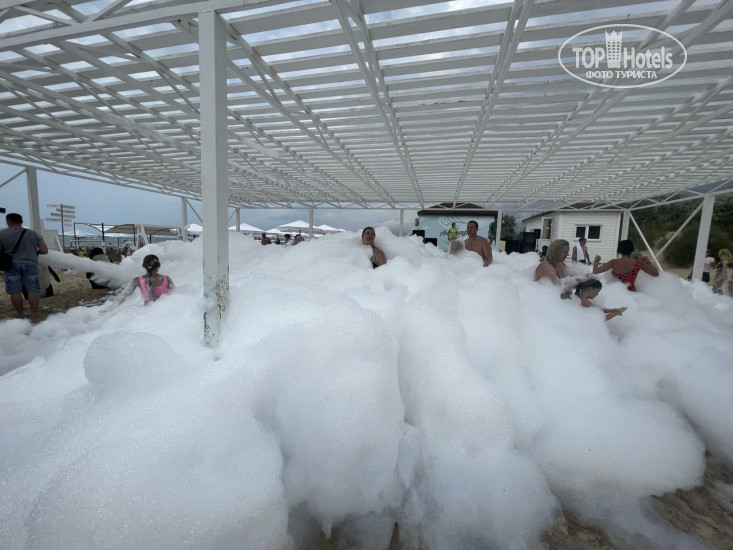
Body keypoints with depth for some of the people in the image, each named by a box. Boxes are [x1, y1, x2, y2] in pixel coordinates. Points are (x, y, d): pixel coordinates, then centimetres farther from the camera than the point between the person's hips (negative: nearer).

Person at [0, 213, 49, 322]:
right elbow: (44, 250, -3)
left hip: (12, 265, 0)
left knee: (15, 291, 6)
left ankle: (20, 315, 13)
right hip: (30, 264, 0)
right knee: (33, 290, 2)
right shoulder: (34, 234, 1)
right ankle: (34, 315, 1)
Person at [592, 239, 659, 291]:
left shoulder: (614, 262, -16)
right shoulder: (638, 263, -11)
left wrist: (595, 261, 3)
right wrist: (648, 262, 11)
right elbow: (656, 273, -3)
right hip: (631, 290, 1)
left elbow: (595, 271, -15)